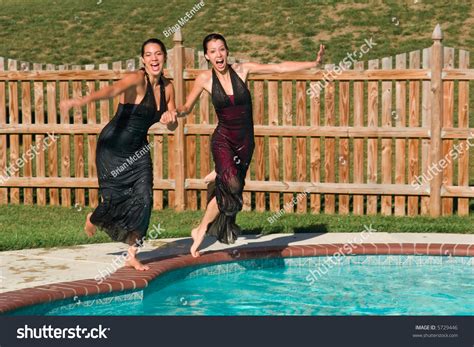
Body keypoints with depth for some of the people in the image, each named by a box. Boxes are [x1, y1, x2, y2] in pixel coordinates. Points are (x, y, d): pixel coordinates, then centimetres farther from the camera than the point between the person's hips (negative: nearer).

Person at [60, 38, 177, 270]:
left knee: (144, 199, -5)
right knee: (116, 199, -5)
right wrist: (83, 100, -59)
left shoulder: (167, 87, 2)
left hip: (138, 150, 6)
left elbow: (172, 126, 12)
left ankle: (132, 255, 8)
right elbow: (112, 90, -40)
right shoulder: (137, 80, -19)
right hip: (113, 147, -6)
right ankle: (94, 219, 33)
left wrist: (170, 119, -14)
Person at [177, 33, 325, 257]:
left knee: (232, 193, 7)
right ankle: (202, 228, -6)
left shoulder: (242, 70, -3)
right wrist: (176, 112, -19)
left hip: (245, 141, 3)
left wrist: (314, 63, -8)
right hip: (223, 140, -3)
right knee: (232, 185, -25)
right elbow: (187, 107, 4)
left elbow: (281, 68, -3)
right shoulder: (205, 79, -5)